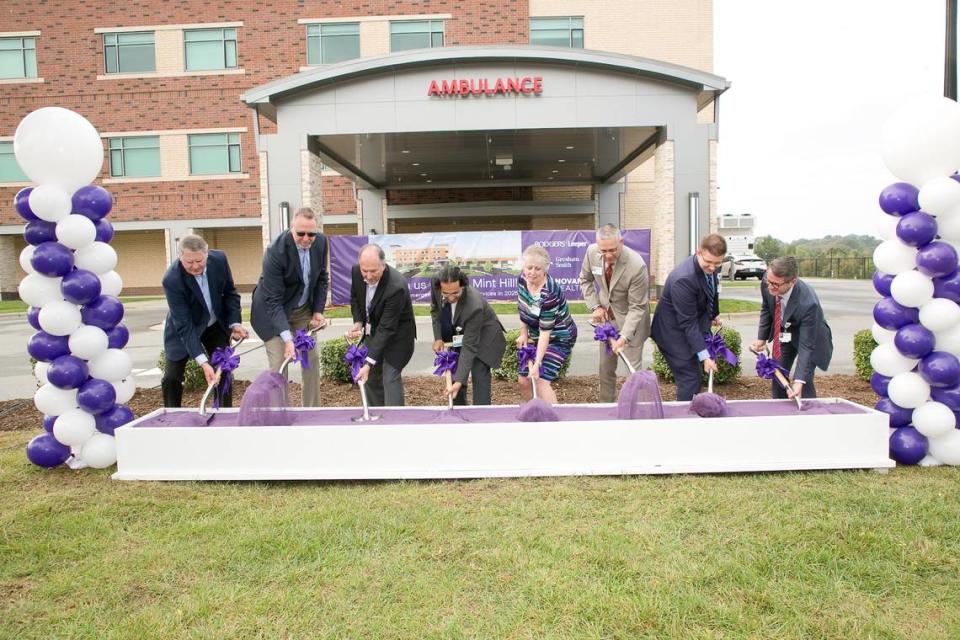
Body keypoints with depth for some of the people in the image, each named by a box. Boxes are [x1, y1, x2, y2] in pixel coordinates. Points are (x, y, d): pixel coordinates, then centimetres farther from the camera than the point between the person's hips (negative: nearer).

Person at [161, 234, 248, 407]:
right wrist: (203, 362, -37)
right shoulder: (172, 280, -31)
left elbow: (230, 293, -3)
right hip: (183, 328, -3)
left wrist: (234, 323, -16)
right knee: (171, 377, -4)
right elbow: (184, 325, -31)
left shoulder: (219, 259, -21)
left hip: (217, 325, 3)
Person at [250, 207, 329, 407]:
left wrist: (318, 310, -4)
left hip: (303, 309, 6)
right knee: (278, 364, -9)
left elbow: (321, 278, 4)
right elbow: (273, 300, -29)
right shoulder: (276, 251, -30)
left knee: (312, 359, 8)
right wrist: (287, 338, -34)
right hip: (273, 310, -5)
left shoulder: (321, 242, -13)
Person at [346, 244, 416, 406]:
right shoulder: (356, 271, -16)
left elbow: (387, 328, -34)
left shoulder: (396, 287, -35)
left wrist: (369, 363, -36)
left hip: (397, 334, -6)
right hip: (373, 331, 7)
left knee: (390, 377, -15)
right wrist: (358, 322, -11)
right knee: (371, 377, 12)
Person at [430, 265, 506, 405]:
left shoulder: (474, 306, -40)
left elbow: (469, 347, -36)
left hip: (483, 336, -5)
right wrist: (438, 337, -11)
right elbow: (435, 308, -2)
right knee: (455, 373, 4)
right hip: (459, 333, 6)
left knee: (480, 375, -15)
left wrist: (459, 381, -38)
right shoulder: (436, 285, -26)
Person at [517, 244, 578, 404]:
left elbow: (546, 331, -29)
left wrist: (537, 363, -30)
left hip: (558, 338, -7)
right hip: (536, 336, 7)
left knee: (541, 380, -18)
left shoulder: (549, 293, -31)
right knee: (523, 380, 7)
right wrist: (523, 334, 2)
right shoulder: (523, 279, -11)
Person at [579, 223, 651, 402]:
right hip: (606, 317, 5)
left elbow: (637, 307, -23)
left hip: (631, 320, -5)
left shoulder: (637, 266, -30)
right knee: (606, 367, 14)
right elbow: (586, 280, 4)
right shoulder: (592, 252, -16)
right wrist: (595, 306, -7)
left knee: (634, 367, -2)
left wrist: (624, 337, -31)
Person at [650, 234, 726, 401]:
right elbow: (688, 323, -30)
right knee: (690, 379, -10)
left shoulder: (709, 267, -7)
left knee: (693, 376, 15)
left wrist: (714, 314, 29)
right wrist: (704, 356, -30)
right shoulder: (684, 279, -33)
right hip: (674, 332, -9)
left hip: (694, 327, 9)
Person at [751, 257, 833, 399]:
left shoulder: (808, 303, -40)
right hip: (784, 334, 5)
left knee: (805, 382, -15)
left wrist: (799, 381, -41)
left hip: (809, 336, -5)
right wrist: (762, 337, -7)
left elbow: (806, 345, -36)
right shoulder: (768, 284, -26)